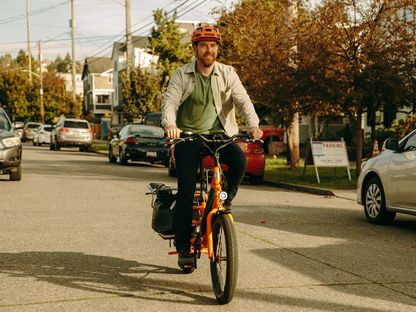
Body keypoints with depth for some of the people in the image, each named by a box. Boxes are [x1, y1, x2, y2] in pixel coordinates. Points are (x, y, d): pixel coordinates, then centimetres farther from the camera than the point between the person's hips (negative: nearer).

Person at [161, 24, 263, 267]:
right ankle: (183, 247, 6)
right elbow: (170, 102, -11)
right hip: (188, 137, -1)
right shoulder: (182, 75, 2)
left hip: (219, 134, 1)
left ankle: (224, 200, 0)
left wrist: (253, 124, -27)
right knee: (186, 192, -7)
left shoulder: (227, 74, 4)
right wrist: (170, 124, -33)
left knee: (239, 161, -30)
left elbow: (243, 100, -8)